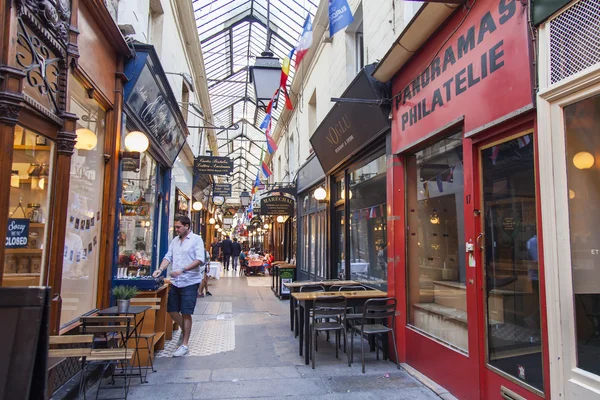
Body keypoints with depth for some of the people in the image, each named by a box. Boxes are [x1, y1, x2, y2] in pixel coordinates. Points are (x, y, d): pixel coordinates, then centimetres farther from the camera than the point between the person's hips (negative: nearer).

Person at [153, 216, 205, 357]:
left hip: (190, 282, -7)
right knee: (171, 310, 13)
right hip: (175, 282, 7)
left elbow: (200, 259, -16)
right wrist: (161, 269, -8)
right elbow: (168, 257, 10)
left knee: (186, 313, -2)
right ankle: (184, 331, 38)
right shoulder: (175, 240, 12)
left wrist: (183, 270, -25)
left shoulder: (196, 239, -8)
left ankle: (185, 345, 10)